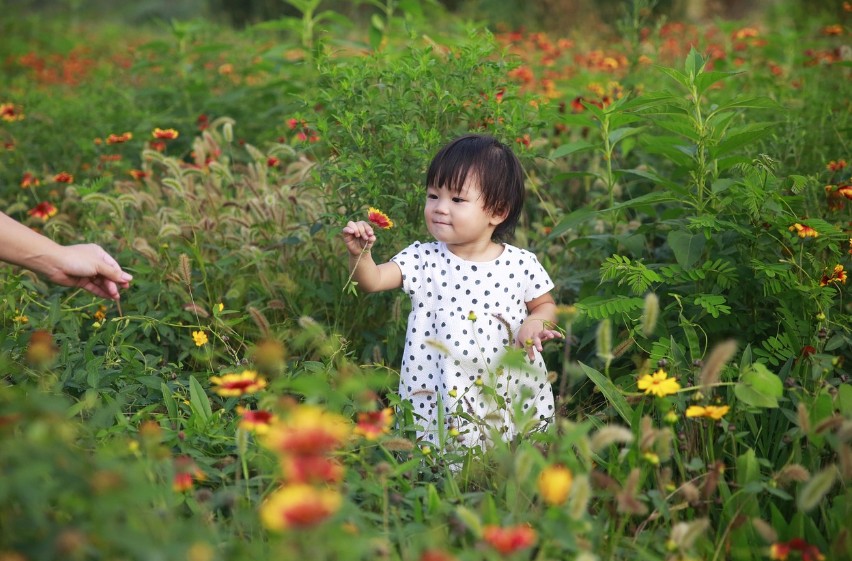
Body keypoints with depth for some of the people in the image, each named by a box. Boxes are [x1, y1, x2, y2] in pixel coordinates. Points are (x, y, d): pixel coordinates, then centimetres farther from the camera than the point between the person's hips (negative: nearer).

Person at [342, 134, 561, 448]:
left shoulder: (521, 265, -3)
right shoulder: (423, 260, -3)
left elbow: (545, 305, 11)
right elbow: (372, 280, -11)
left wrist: (533, 324, -10)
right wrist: (359, 253, -30)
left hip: (511, 396, 1)